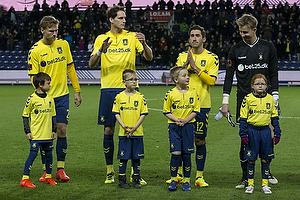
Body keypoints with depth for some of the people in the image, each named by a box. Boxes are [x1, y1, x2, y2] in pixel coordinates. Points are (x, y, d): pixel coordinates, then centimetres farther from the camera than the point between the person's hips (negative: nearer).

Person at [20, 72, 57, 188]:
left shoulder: (50, 98, 8)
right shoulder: (32, 99, -7)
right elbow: (25, 116, -1)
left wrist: (54, 130, 14)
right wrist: (27, 131, -4)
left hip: (48, 134, 5)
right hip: (36, 135, -5)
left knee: (49, 154, 10)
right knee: (33, 154, -7)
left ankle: (48, 177, 25)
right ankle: (25, 179, -3)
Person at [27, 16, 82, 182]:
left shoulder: (63, 45, 5)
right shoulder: (35, 51, -7)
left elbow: (70, 68, 12)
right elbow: (34, 78, -6)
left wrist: (77, 91, 11)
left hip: (62, 95, 2)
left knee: (62, 131, -1)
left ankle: (60, 170, 5)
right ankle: (46, 170, 11)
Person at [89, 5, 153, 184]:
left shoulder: (132, 37, 5)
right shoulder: (101, 39, 7)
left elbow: (149, 58, -1)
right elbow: (91, 64, 1)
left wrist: (144, 44, -20)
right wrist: (101, 50, -18)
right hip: (108, 89, 1)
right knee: (108, 130, 2)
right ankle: (110, 172, 13)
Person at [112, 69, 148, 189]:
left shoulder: (140, 97, 2)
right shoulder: (119, 97, 1)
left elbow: (143, 114, 0)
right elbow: (116, 113, 1)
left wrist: (135, 127, -10)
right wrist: (124, 126, -12)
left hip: (137, 133, 1)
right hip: (124, 133, -1)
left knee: (136, 157, 6)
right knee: (123, 157, 3)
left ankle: (136, 179, 16)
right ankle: (122, 180, 11)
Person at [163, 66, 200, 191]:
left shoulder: (193, 92, 1)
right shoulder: (170, 94, -4)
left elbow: (196, 110, 2)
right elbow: (166, 111, 2)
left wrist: (185, 120, -11)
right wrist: (176, 119, -13)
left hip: (188, 125, 1)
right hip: (174, 126, -1)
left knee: (187, 154, 3)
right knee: (176, 153, -8)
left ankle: (187, 181, 13)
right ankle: (173, 180, 5)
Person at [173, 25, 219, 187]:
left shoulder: (212, 58, 1)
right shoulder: (182, 56, 11)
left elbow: (212, 80, -10)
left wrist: (195, 67, -15)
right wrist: (186, 65, -13)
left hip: (201, 105, -2)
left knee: (200, 140, -1)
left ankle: (199, 177, 7)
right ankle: (179, 174, 17)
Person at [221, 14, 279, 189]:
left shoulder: (268, 48, 3)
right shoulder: (236, 50, 3)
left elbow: (273, 75, 7)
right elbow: (229, 76, 5)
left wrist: (275, 99, 1)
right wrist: (225, 102, 0)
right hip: (244, 100, 0)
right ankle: (246, 177, 6)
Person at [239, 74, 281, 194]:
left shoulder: (270, 99, 5)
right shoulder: (248, 99, -4)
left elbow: (274, 117, 11)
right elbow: (243, 118, -2)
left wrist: (277, 133, 7)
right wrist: (243, 134, -6)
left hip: (265, 131, 2)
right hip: (252, 131, -2)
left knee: (265, 159, 7)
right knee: (251, 159, 3)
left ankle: (265, 185, 15)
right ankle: (250, 184, 14)